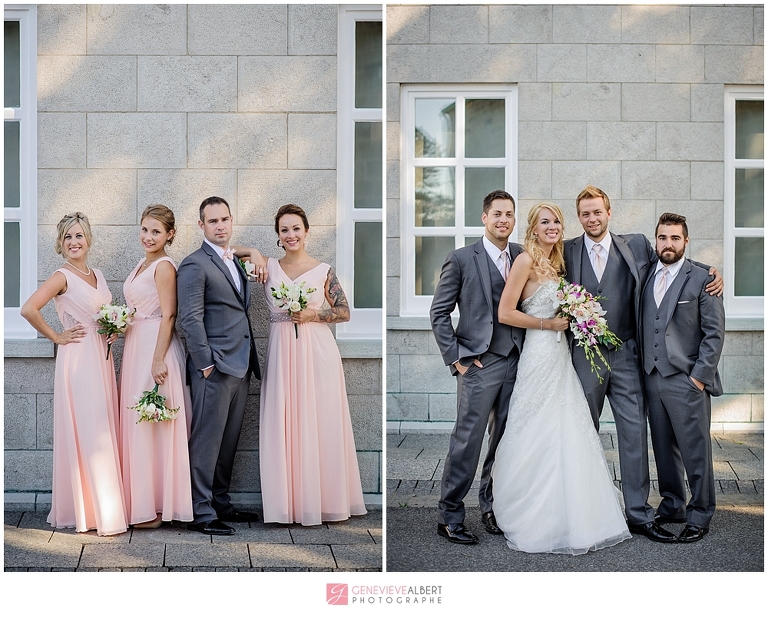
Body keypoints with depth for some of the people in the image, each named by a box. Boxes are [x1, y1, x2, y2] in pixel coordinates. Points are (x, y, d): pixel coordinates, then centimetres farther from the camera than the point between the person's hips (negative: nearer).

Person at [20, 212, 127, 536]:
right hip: (78, 359, -7)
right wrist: (56, 337, -13)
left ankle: (108, 506, 16)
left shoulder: (98, 275, 14)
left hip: (102, 358, 7)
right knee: (86, 433, -7)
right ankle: (90, 512, -1)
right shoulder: (62, 277, -9)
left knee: (104, 432, 9)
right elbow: (29, 309, -22)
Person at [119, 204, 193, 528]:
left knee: (152, 425, -5)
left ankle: (154, 507, 2)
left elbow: (168, 316, -17)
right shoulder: (143, 264, 16)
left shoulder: (164, 267, -12)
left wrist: (158, 360, -22)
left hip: (156, 348, -10)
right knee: (137, 422, 11)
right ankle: (140, 501, 18)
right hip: (136, 347, 10)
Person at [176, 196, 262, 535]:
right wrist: (206, 363, -16)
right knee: (207, 441, -4)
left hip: (241, 367, 8)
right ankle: (201, 513, 1)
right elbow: (190, 319, -13)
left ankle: (221, 504, 23)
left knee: (229, 441, 13)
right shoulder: (195, 264, -8)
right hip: (215, 368, -8)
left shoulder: (235, 262, 19)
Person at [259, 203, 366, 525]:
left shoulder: (323, 270, 4)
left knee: (319, 423, 0)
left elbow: (344, 312, 5)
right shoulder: (269, 267, 7)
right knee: (283, 424, 0)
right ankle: (290, 498, 8)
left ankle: (324, 497, 10)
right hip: (281, 353, 1)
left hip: (317, 351, -1)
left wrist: (313, 314, -10)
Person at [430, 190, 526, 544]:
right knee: (467, 441, -3)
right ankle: (449, 516, 7)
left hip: (516, 362, 4)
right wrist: (456, 358, -6)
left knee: (504, 439, 8)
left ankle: (492, 507, 23)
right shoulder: (462, 259, -2)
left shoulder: (523, 257, 10)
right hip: (480, 365, -4)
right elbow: (439, 313, -1)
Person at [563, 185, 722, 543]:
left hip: (625, 356, 0)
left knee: (635, 434, 0)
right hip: (584, 355, 0)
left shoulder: (636, 246, 5)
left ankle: (639, 514, 8)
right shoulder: (567, 251, 4)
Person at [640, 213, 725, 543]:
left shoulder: (702, 279, -3)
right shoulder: (646, 278, 12)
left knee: (695, 450, -1)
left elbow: (714, 331, -6)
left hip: (687, 380, -5)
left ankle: (699, 516, 9)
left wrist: (700, 375, -11)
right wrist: (644, 368, 6)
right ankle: (671, 506, 24)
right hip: (653, 378, 5)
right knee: (664, 448, 12)